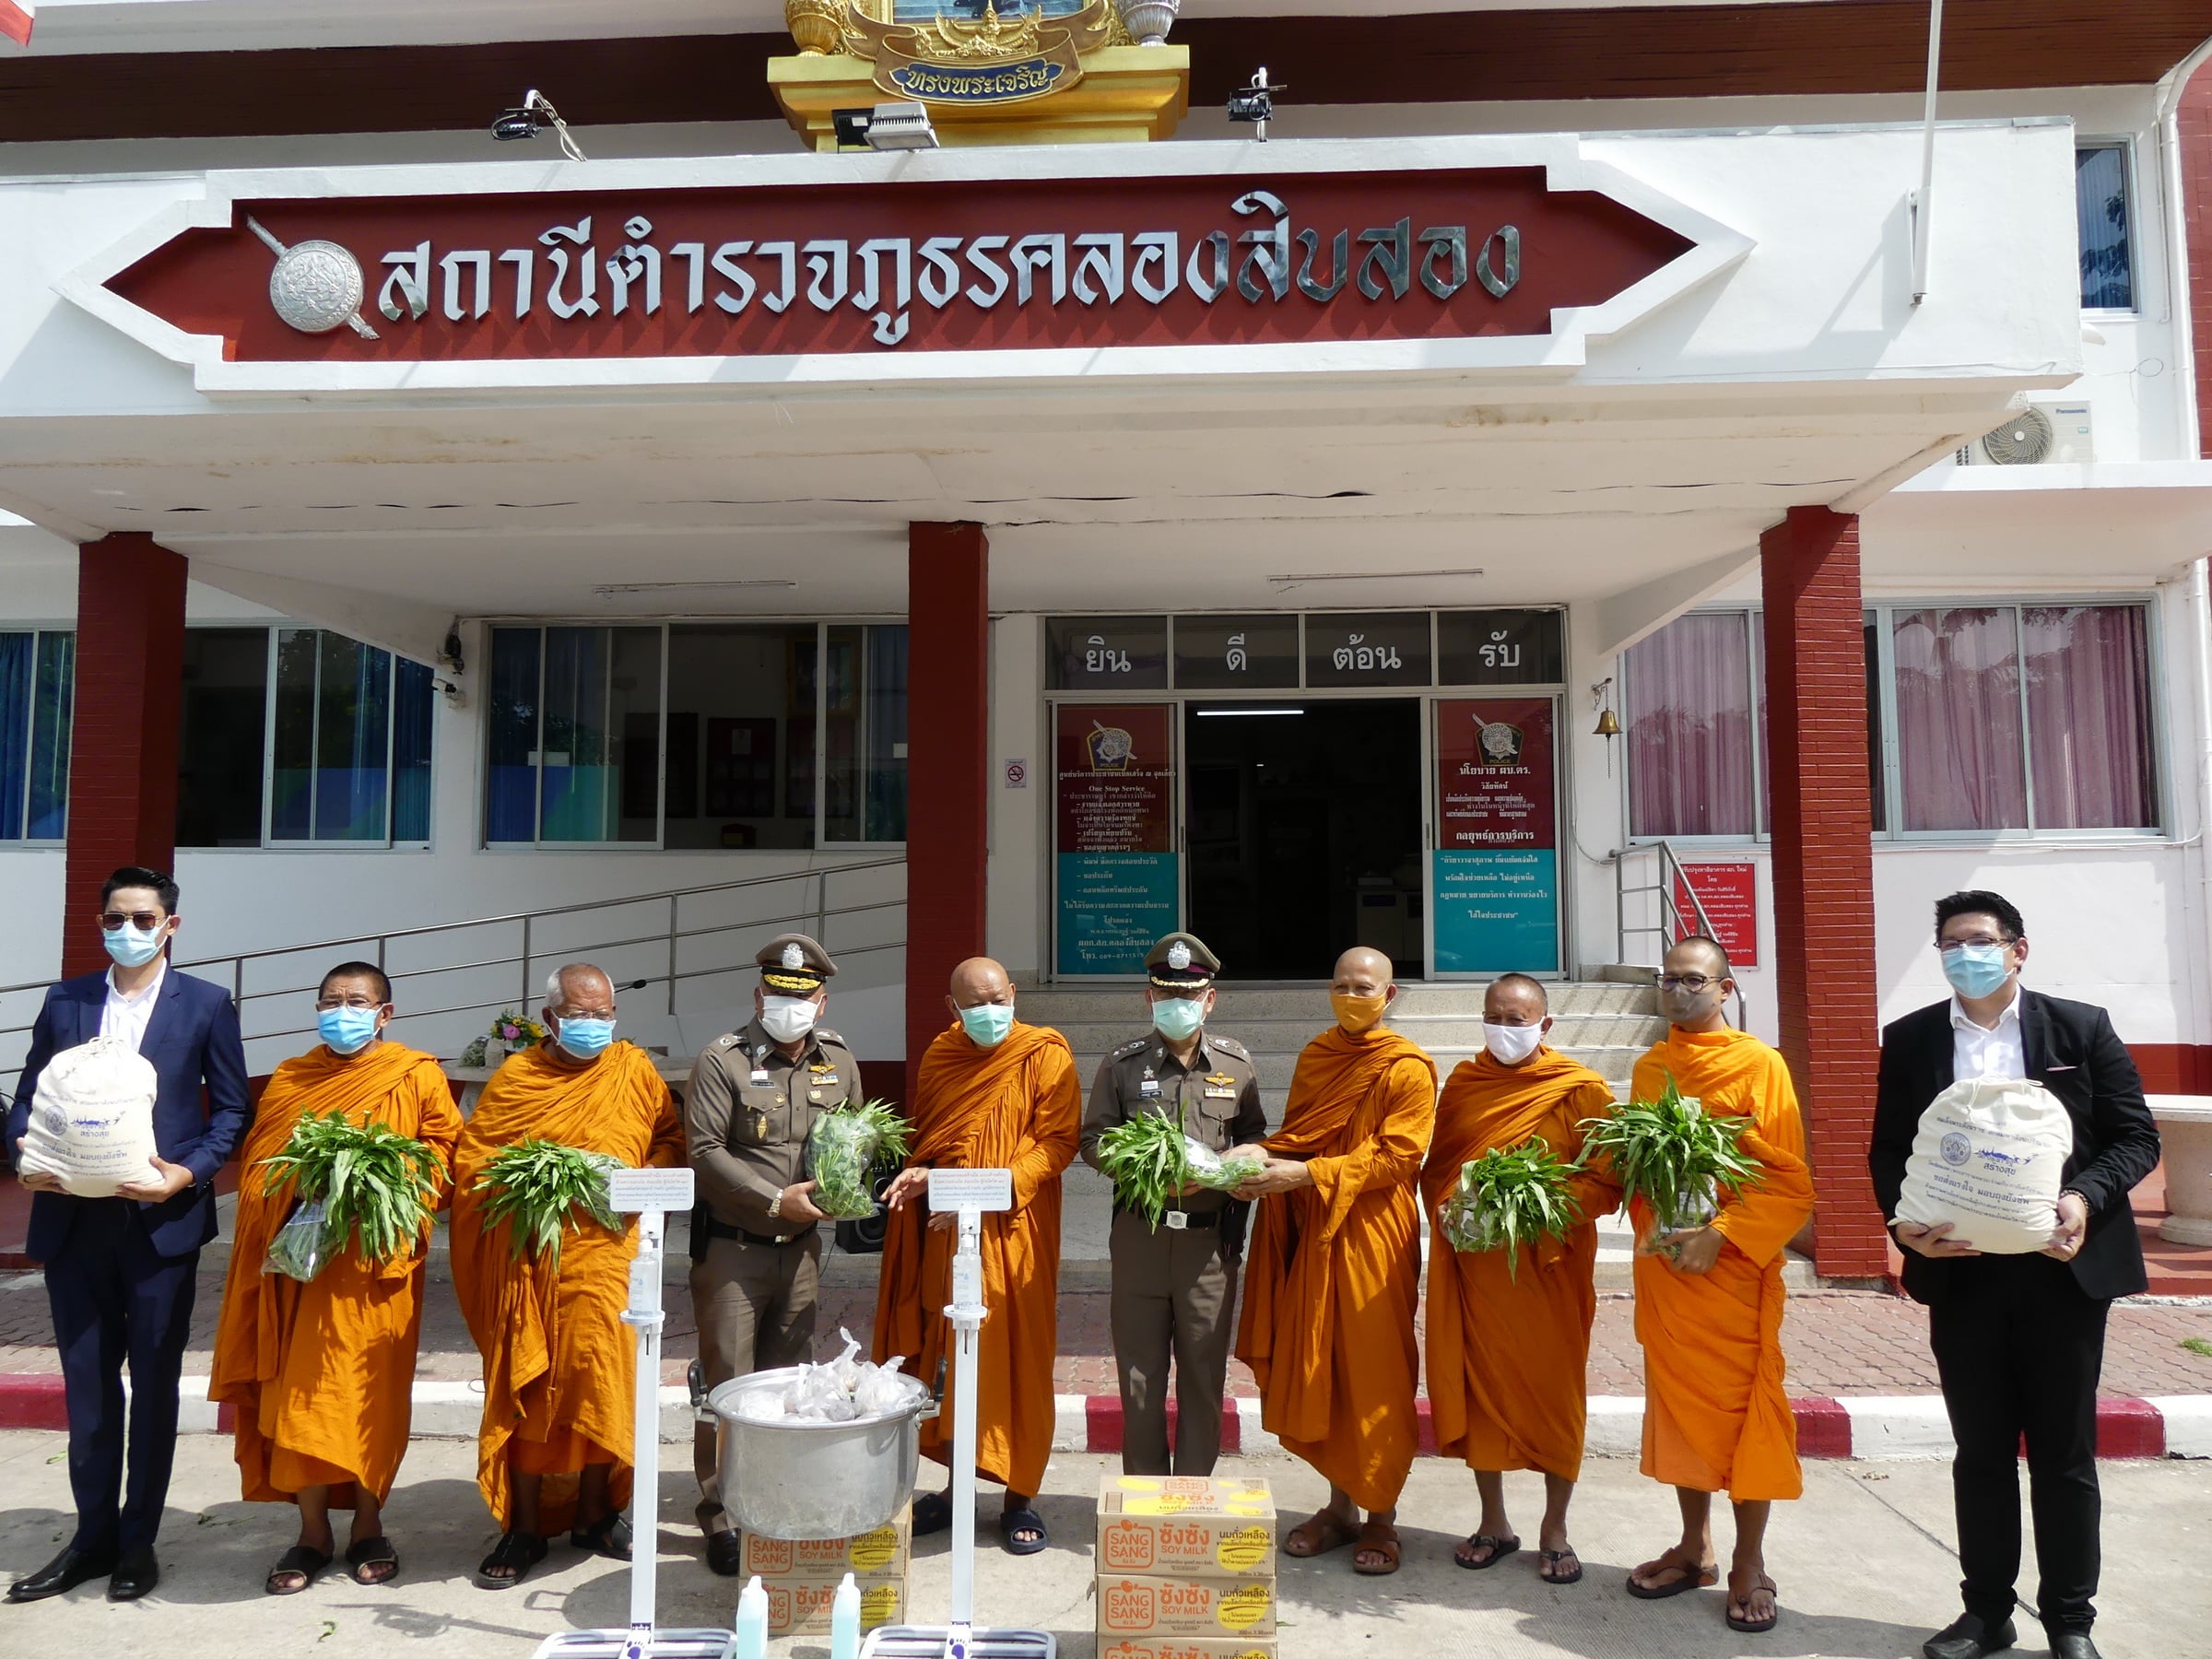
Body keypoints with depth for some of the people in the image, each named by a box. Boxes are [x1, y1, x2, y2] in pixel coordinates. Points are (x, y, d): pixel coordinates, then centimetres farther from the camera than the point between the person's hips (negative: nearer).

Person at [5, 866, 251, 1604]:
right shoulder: (65, 1001, 9)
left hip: (161, 1220, -3)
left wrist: (187, 1173, -14)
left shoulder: (206, 1004, 0)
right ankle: (93, 1535, 25)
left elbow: (232, 1108, 0)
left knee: (154, 1382, 8)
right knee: (86, 1382, 11)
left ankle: (138, 1539, 22)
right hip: (74, 1220, 3)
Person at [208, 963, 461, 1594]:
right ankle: (313, 1534, 14)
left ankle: (368, 1527, 16)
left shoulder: (416, 1076, 3)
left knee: (371, 1392, 1)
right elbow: (257, 1163, 13)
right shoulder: (288, 1080, 14)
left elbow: (444, 1151, 0)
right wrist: (295, 1191, -7)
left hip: (377, 1255, -3)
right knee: (299, 1392, 2)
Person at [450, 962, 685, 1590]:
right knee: (525, 1388, 2)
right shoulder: (514, 1077, 5)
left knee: (600, 1379, 3)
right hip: (529, 1260, -1)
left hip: (606, 1253, 1)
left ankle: (593, 1513, 22)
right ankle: (524, 1528, 15)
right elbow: (470, 1161, 3)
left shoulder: (634, 1069, 7)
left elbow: (671, 1139, 11)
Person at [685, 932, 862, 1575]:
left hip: (801, 1247, 4)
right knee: (728, 1383, 0)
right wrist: (777, 1200, -18)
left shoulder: (839, 1062, 6)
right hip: (731, 1248, -4)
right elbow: (705, 1151, -14)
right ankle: (722, 1517, 12)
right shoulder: (723, 1061, -9)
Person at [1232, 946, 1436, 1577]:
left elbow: (1397, 1157, -16)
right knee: (1318, 1372, 11)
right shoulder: (1314, 1057, 11)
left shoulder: (1407, 1068, -9)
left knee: (1374, 1376, 2)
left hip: (1373, 1239, -6)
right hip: (1311, 1237, 6)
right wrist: (1264, 1157, -6)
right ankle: (1340, 1506, 25)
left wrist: (1303, 1174, -22)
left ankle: (1381, 1518, 16)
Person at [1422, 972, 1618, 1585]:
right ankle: (1494, 1524, 24)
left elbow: (1606, 1182, -6)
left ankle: (1555, 1530, 20)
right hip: (1474, 1263, 3)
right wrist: (1452, 1208, -7)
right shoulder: (1464, 1083, 7)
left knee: (1554, 1390, 4)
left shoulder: (1580, 1090, -4)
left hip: (1550, 1263, -3)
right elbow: (1435, 1167, 12)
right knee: (1478, 1386, 8)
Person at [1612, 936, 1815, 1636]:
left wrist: (1721, 1234, -19)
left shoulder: (1760, 1064, -8)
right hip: (1663, 1265, 5)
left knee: (1744, 1410, 3)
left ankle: (1750, 1566, 17)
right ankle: (1695, 1548, 27)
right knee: (1677, 1404, 12)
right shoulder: (1647, 1069, 8)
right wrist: (1652, 1230, -4)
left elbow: (1791, 1183, -10)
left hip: (1736, 1265, -5)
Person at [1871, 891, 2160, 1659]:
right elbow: (1888, 1150, 5)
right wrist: (1904, 1217, -14)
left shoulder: (2082, 1027, 1)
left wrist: (2085, 1197, -19)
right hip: (1961, 1271, 1)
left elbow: (2136, 1136, -1)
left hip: (2062, 1267, -1)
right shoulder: (1910, 1039, 4)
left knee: (2064, 1452, 10)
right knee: (1980, 1451, 12)